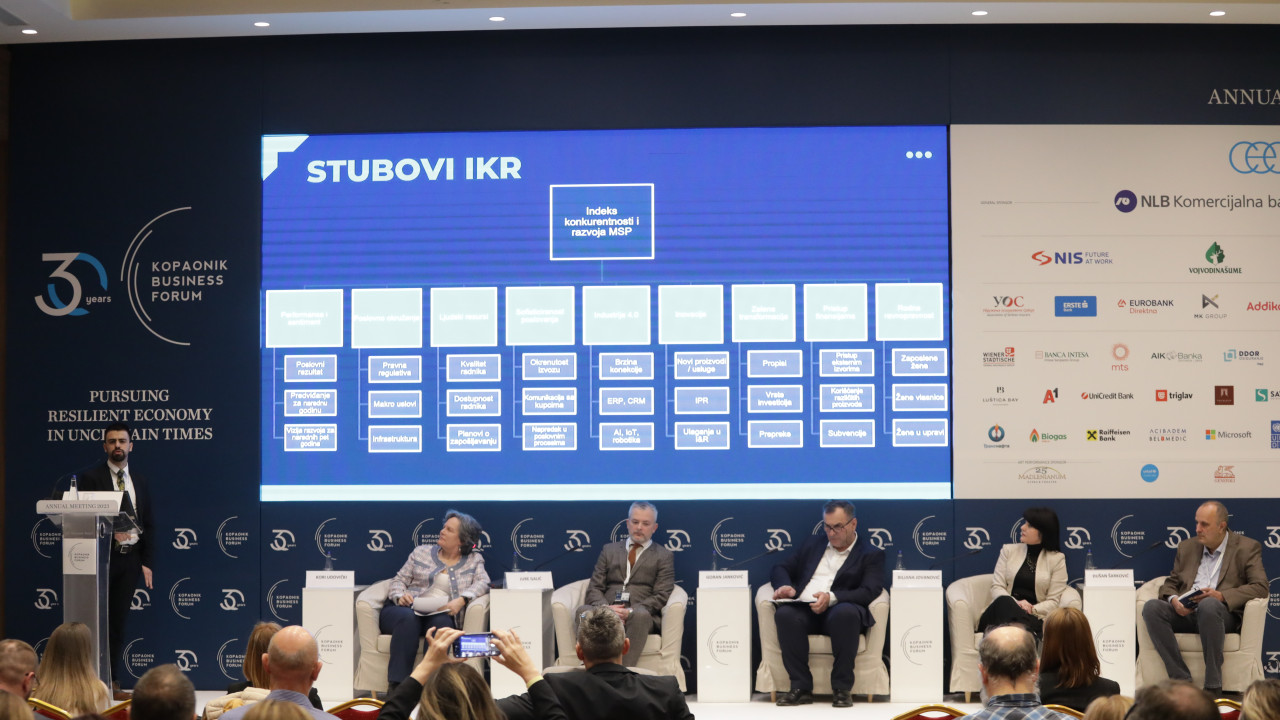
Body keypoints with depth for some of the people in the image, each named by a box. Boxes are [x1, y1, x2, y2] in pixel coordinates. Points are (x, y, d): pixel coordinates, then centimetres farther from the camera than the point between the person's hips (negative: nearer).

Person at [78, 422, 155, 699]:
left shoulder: (140, 481, 13)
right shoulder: (92, 478, -1)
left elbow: (149, 525, 13)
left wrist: (147, 562, 6)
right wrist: (110, 531, -22)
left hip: (130, 558, 4)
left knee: (119, 622, 7)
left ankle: (113, 682, 11)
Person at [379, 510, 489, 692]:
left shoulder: (474, 560, 17)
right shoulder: (421, 552, 20)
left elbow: (482, 582, -1)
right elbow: (399, 580, 17)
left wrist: (461, 600, -20)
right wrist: (399, 596, -7)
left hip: (439, 614, -1)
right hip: (406, 609, 1)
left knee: (441, 622, -38)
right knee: (408, 618, -37)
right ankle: (395, 686, -45)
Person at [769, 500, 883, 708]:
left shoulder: (871, 554, 12)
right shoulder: (813, 544, 27)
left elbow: (870, 591, -4)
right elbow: (781, 568, 27)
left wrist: (832, 597, -20)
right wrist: (785, 586, 1)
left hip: (840, 610, -3)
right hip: (804, 610, 3)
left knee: (846, 612, -40)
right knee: (785, 614, -33)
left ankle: (842, 688, -28)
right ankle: (801, 688, -26)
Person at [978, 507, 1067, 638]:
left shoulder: (1057, 559, 10)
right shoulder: (1009, 550, 18)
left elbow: (1053, 601, 4)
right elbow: (997, 587, 8)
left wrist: (1032, 609, -16)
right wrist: (1016, 603, -14)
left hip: (1033, 617, -3)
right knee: (1004, 601, -39)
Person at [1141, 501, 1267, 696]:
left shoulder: (1247, 548, 7)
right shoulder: (1187, 547, 21)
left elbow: (1261, 587, -4)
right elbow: (1170, 583, 21)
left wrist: (1222, 595, -18)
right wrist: (1173, 599, -5)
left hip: (1223, 614, -4)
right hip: (1185, 613, 4)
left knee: (1209, 605, -40)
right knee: (1151, 607, -26)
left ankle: (1213, 686, -32)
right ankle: (1181, 679, -26)